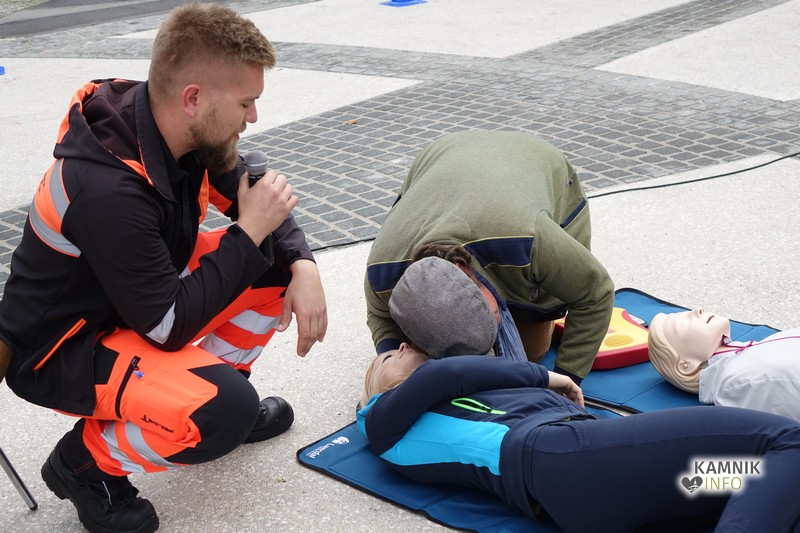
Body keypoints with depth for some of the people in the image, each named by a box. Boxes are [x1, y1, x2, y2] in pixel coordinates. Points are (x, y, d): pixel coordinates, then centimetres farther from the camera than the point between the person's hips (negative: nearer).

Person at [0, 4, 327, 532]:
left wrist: (303, 267, -16)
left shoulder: (181, 129, -13)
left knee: (280, 262, -4)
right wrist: (249, 231, -26)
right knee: (226, 411, -30)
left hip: (143, 292, 8)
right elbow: (169, 326, -29)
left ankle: (218, 388, 14)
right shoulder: (106, 189, -36)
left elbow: (251, 200, 3)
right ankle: (86, 462, -3)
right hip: (62, 349, -8)